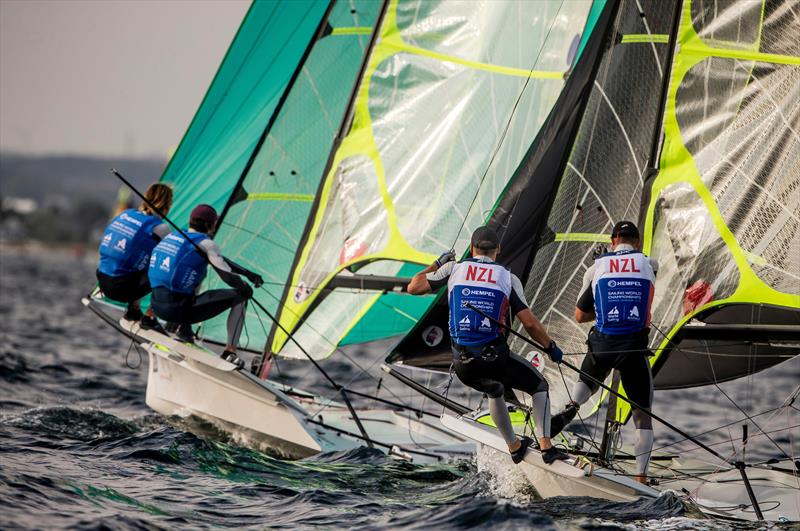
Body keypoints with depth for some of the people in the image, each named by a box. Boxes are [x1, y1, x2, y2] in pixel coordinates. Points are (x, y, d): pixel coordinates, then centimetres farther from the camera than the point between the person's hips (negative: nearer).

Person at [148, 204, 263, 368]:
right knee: (239, 296, 6)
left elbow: (220, 260, 26)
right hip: (179, 309, -8)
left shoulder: (174, 236, 17)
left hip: (157, 306, 8)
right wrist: (247, 289, 11)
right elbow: (229, 277, -11)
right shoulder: (205, 243, -7)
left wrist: (248, 273, 26)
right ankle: (230, 352, 2)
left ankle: (184, 330, 30)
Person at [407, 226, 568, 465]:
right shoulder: (508, 278, 1)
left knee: (495, 392, 35)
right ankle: (546, 447, 6)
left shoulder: (453, 268, 3)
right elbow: (530, 323, -3)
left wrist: (438, 264, 25)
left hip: (462, 364, 3)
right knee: (539, 387, 20)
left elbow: (413, 287, 10)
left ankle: (514, 447, 43)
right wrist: (551, 347, 13)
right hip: (496, 358, -3)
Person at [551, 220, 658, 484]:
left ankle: (572, 407, 2)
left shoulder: (597, 267, 5)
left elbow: (579, 316, 11)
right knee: (643, 412, 7)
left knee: (587, 380, 33)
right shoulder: (650, 264, 5)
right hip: (635, 345, -1)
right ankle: (641, 476, 0)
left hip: (602, 343, 1)